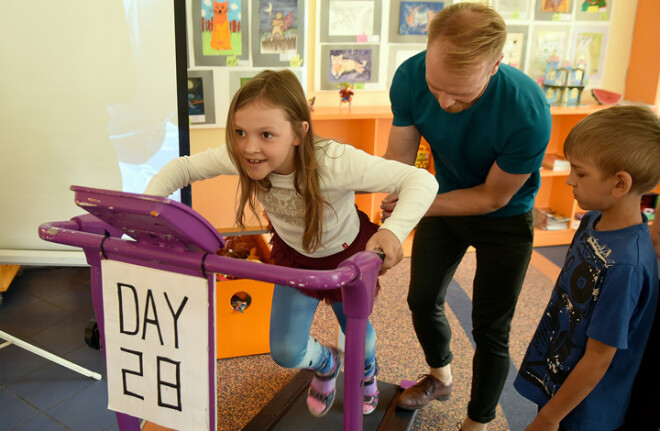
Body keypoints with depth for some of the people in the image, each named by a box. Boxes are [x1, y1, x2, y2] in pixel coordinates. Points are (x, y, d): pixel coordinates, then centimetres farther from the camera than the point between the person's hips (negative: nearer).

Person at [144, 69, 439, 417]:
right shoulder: (239, 157, -30)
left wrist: (394, 230, -59)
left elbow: (422, 180, -41)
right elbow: (182, 168, -14)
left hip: (347, 254, -2)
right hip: (293, 257, 3)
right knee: (286, 353, -1)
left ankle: (367, 369, 61)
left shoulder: (335, 163, -42)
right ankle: (327, 363, 39)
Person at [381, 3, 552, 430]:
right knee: (422, 301, 18)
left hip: (504, 219, -4)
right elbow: (397, 165, -20)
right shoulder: (411, 77, -27)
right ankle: (440, 377, 49)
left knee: (490, 330, 4)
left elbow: (493, 197, -24)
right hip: (446, 202, 4)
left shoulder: (528, 112, -39)